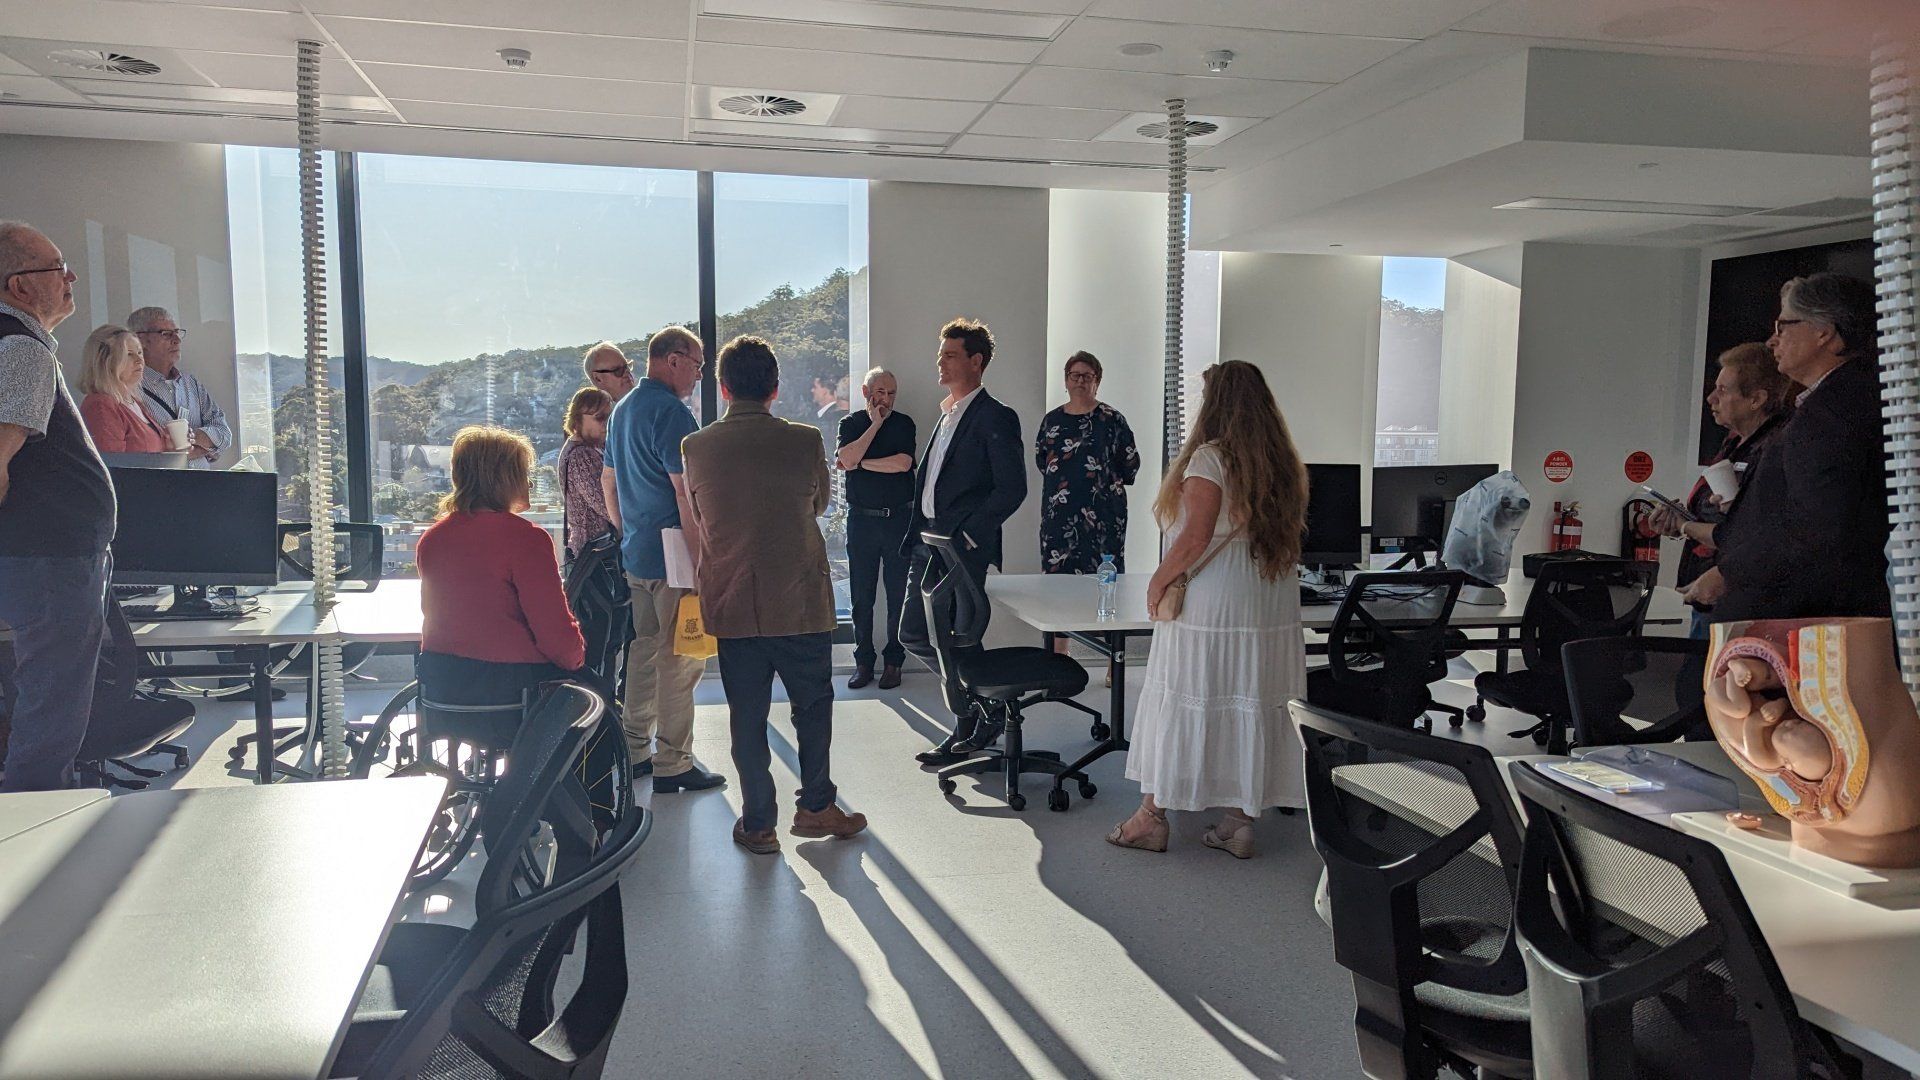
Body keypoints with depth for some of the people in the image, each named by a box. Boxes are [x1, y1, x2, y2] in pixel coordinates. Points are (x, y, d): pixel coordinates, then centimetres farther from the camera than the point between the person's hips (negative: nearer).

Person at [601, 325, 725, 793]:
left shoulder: (622, 410, 15)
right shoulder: (672, 412, -16)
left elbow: (608, 481, 22)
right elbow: (686, 491, -20)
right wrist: (700, 559, -19)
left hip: (635, 555, 9)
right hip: (673, 557, -9)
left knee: (644, 650, 17)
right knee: (679, 660, -3)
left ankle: (635, 751, 25)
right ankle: (673, 765, 2)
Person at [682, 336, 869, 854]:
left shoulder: (696, 448, -3)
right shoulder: (803, 441, -8)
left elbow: (696, 521, 11)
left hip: (730, 604, 2)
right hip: (800, 600, -1)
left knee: (747, 715, 9)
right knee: (813, 703, 16)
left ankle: (758, 823, 16)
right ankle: (815, 806, 23)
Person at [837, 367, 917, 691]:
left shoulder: (903, 423, 4)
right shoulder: (851, 423, 7)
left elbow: (903, 463, -12)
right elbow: (848, 459, -12)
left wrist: (860, 463, -7)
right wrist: (875, 424, -8)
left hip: (899, 517, -1)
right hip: (862, 518, 1)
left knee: (898, 594, 2)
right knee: (862, 595, 4)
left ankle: (893, 661, 11)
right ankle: (863, 661, 13)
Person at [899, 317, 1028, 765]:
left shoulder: (995, 418, -9)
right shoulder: (946, 416, 18)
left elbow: (1012, 488, -15)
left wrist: (968, 535, -17)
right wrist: (916, 533, 13)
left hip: (963, 548, -9)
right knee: (913, 634, 11)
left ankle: (967, 733, 14)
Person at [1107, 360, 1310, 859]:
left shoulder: (1210, 457, -13)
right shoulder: (1282, 462, 9)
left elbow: (1195, 538, -19)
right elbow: (1289, 533, 13)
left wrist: (1159, 580, -7)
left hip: (1210, 603, -7)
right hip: (1272, 607, 7)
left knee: (1180, 703, 3)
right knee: (1251, 704, 10)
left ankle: (1152, 817, 12)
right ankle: (1240, 819, 15)